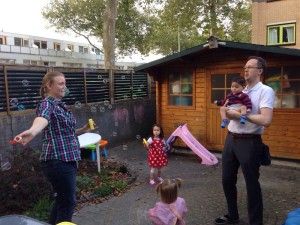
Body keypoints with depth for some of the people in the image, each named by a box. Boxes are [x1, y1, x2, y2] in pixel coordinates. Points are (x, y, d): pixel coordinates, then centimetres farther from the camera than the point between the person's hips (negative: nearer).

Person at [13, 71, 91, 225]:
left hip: (67, 159, 9)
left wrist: (83, 130, 8)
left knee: (62, 199, 20)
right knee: (68, 202, 0)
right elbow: (42, 118, -38)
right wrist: (31, 132, -59)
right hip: (58, 160, -9)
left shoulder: (60, 105, 14)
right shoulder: (47, 103, -13)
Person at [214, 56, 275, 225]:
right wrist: (227, 110, 2)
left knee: (252, 183, 6)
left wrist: (240, 115, -16)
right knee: (227, 180, 16)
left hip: (249, 142, -8)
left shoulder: (266, 91, -10)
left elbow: (266, 120, -23)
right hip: (231, 140, 8)